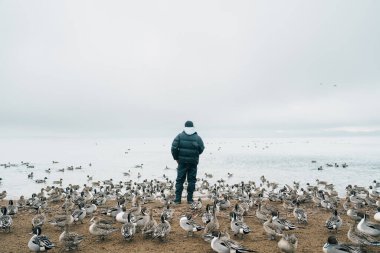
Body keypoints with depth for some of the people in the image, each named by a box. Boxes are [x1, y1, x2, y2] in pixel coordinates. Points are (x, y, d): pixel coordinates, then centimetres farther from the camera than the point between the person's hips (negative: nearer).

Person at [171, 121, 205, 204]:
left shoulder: (180, 136, -4)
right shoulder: (197, 138, -2)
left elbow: (174, 148, -8)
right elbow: (201, 149, 0)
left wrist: (176, 158, 5)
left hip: (182, 161, 0)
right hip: (193, 162, 0)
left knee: (180, 180, 8)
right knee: (191, 180, 9)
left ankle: (177, 199, 7)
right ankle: (190, 199, 10)